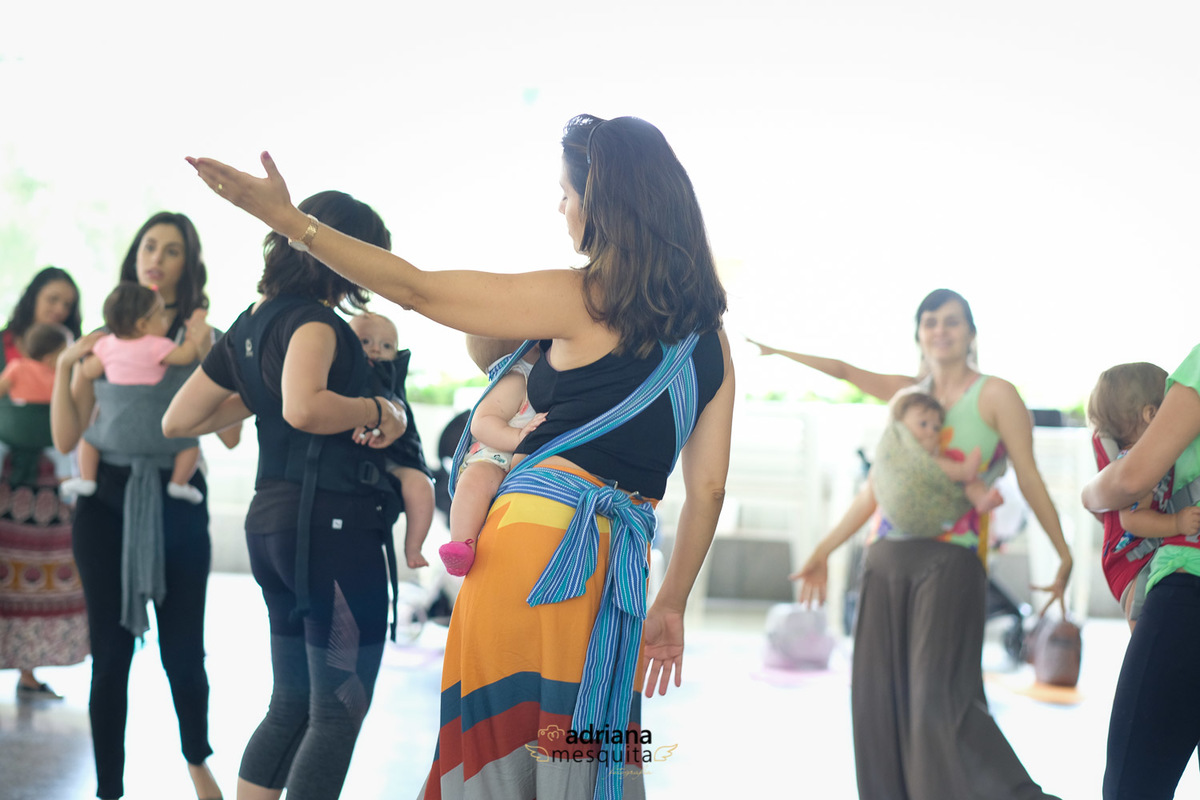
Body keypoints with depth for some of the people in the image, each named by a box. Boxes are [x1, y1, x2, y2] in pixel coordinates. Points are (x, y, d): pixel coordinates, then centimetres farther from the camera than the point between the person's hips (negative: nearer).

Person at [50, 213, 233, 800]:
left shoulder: (204, 339, 3)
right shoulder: (102, 340, 8)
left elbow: (230, 436, -8)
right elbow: (66, 439, 5)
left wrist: (207, 357, -15)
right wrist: (64, 366, -5)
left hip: (177, 502, -1)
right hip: (107, 502, 1)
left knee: (183, 650, 3)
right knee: (110, 652, 3)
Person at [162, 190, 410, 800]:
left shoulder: (249, 325, 16)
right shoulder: (312, 318, -11)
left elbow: (178, 420, 20)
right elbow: (303, 409, -31)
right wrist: (378, 411, -16)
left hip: (270, 519, 9)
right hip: (330, 519, -9)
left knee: (291, 704, 16)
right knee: (340, 709, -4)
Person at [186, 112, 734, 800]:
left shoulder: (581, 300, -4)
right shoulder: (708, 335, 11)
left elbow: (413, 289, -2)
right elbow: (708, 489, 11)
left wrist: (289, 219, 2)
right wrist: (672, 605, 20)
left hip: (534, 543, -6)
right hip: (618, 573, 6)